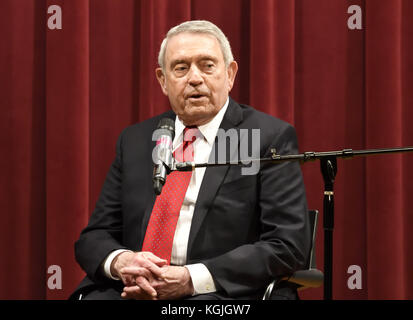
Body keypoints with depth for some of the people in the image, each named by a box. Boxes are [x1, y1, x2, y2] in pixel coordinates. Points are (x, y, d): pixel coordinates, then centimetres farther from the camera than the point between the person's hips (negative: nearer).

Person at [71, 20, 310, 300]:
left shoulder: (271, 138, 1)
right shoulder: (135, 141, 16)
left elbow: (288, 245, -6)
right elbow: (95, 236, 15)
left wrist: (191, 279, -15)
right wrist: (120, 261, -10)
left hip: (225, 292, -4)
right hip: (135, 289, 5)